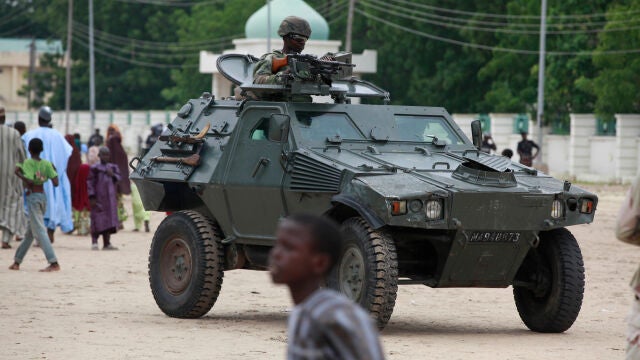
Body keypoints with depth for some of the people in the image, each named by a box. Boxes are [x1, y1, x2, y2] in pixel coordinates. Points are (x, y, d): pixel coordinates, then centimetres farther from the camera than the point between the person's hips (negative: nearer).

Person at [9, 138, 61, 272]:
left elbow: (30, 182, -21)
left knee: (40, 231, -10)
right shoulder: (46, 164, 4)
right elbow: (56, 183, -2)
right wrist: (54, 171, 14)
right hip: (43, 196, 7)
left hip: (32, 197, -7)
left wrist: (19, 174, -9)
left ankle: (54, 263, -22)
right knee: (30, 232, 16)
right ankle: (17, 261, 25)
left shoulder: (28, 163, -10)